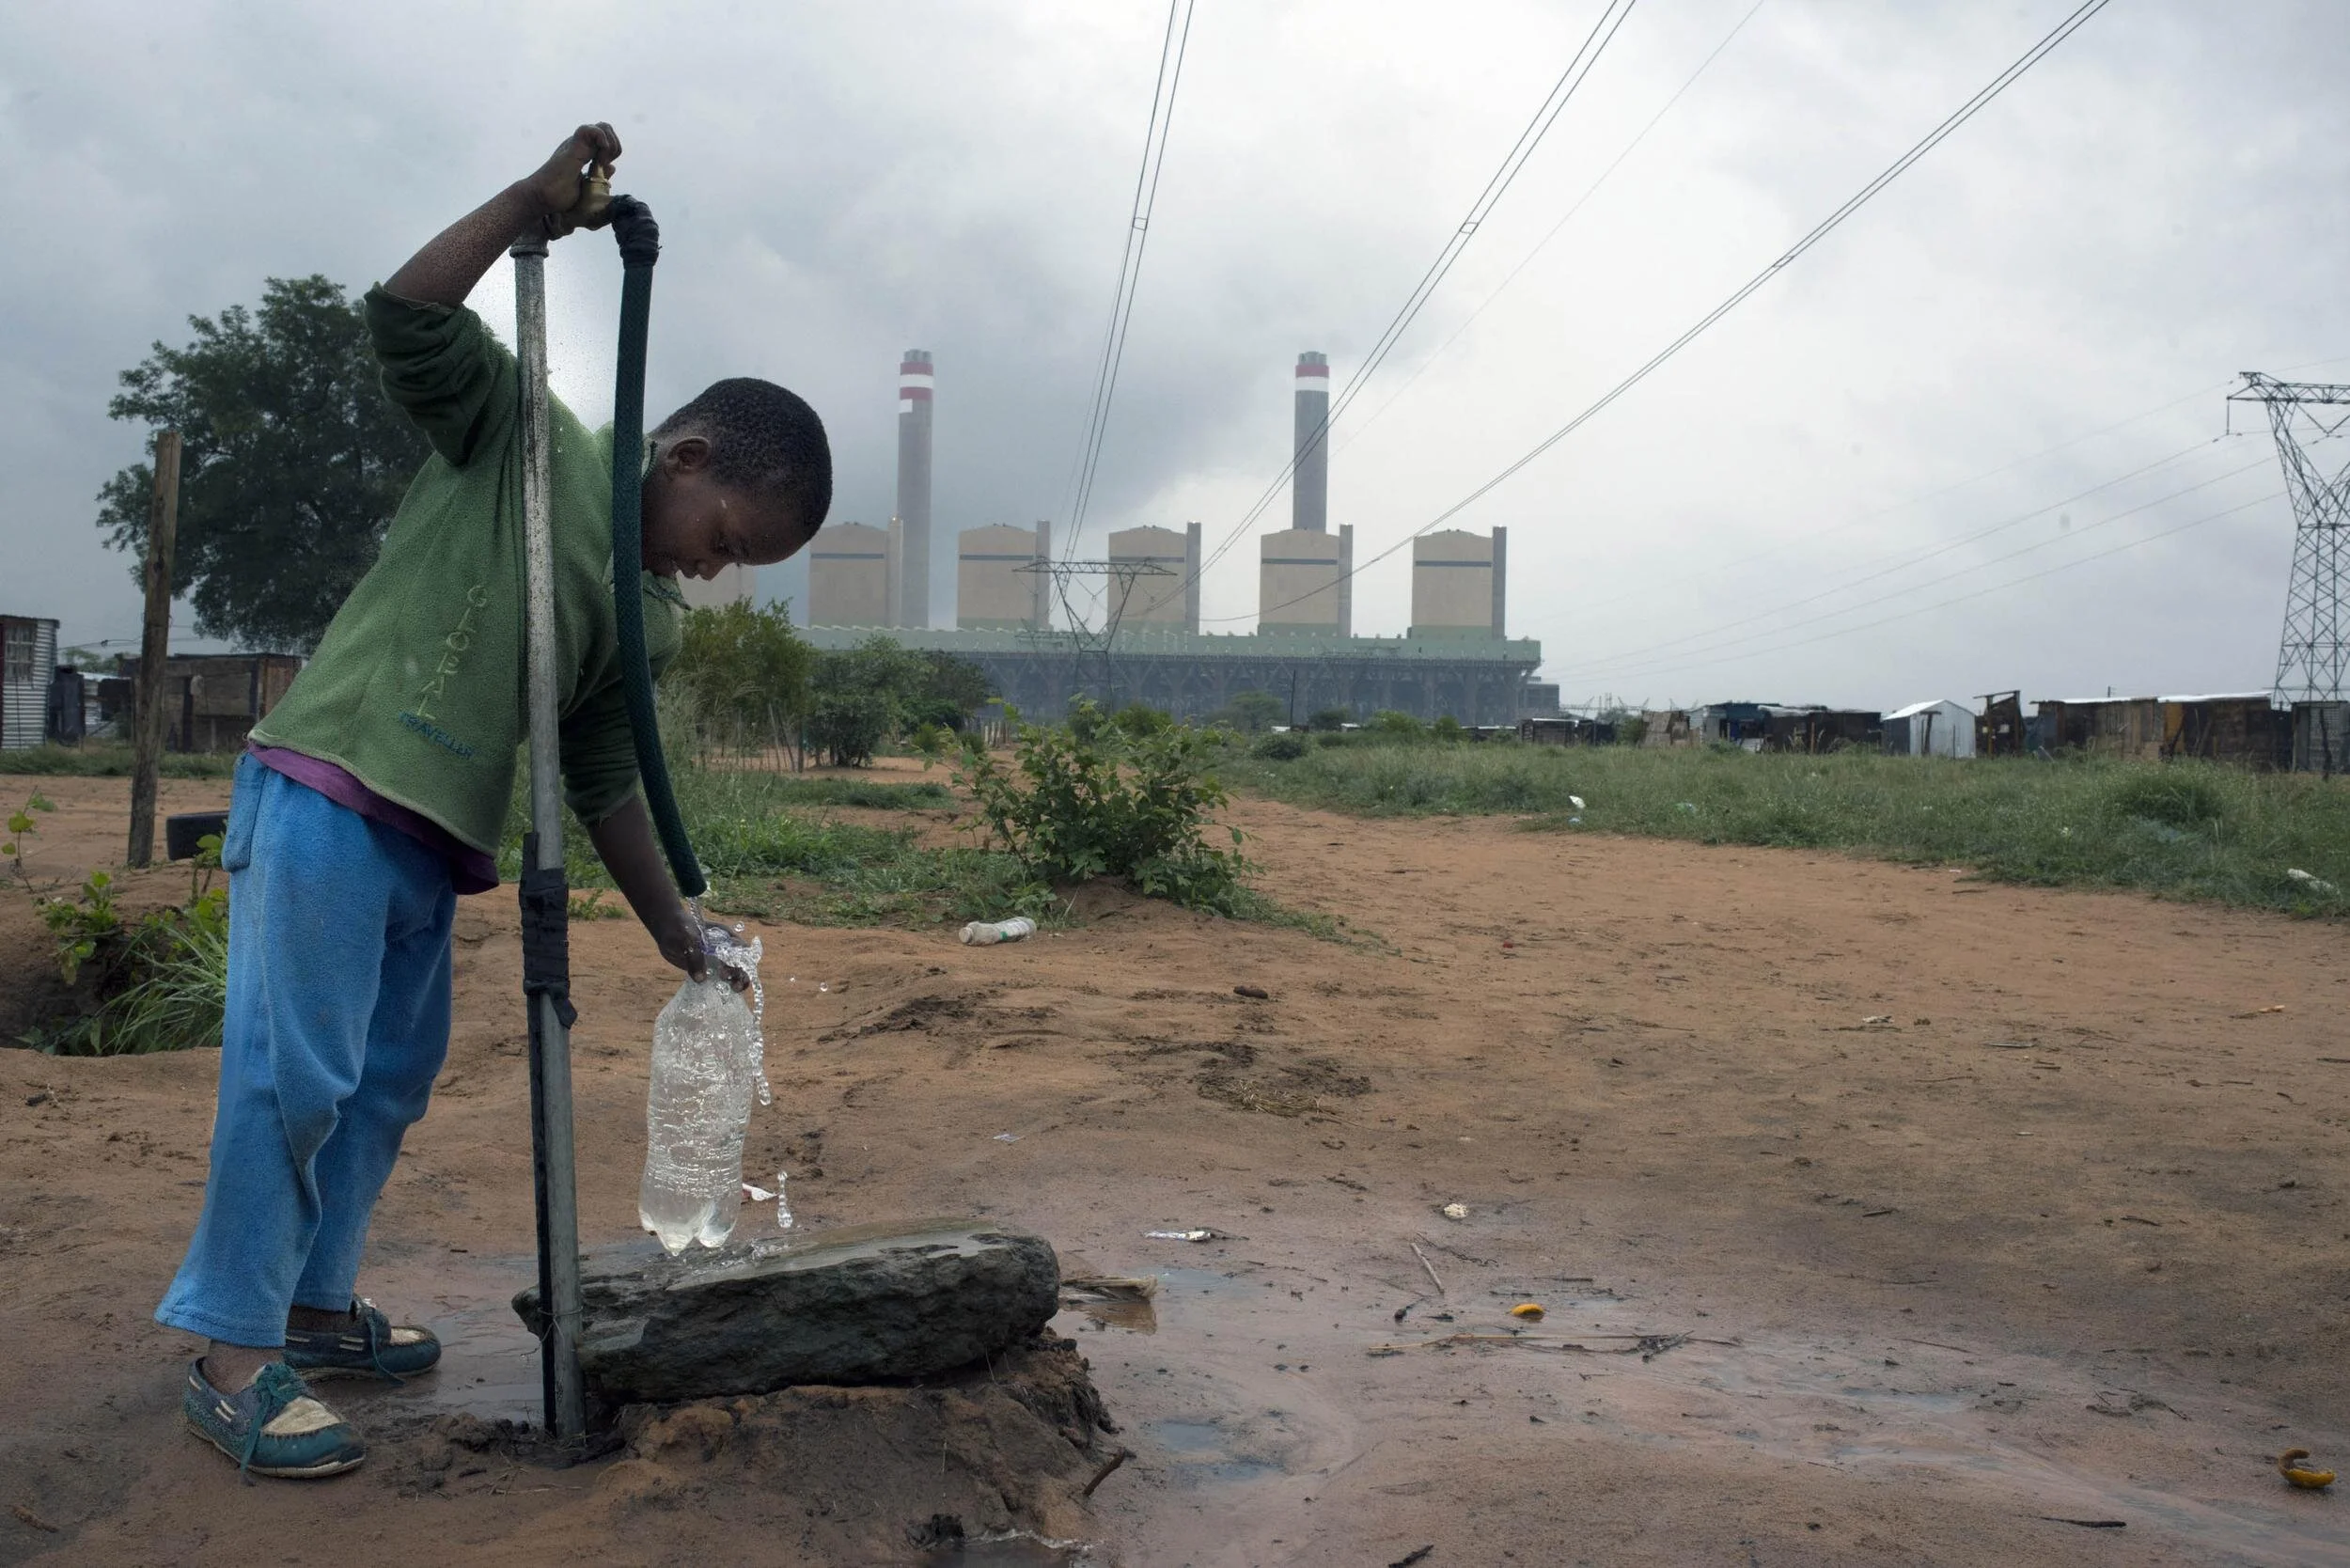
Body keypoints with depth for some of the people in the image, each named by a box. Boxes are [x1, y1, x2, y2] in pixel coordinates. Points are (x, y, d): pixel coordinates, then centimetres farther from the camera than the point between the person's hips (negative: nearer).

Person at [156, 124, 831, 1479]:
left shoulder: (652, 621, 14)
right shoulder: (525, 436, 0)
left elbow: (606, 781, 15)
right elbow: (409, 316, -14)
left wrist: (675, 926, 11)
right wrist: (542, 200, -15)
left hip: (436, 842, 8)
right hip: (326, 792, -8)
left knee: (394, 1078, 12)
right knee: (295, 1069, -9)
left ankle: (316, 1305, 25)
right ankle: (233, 1356, -1)